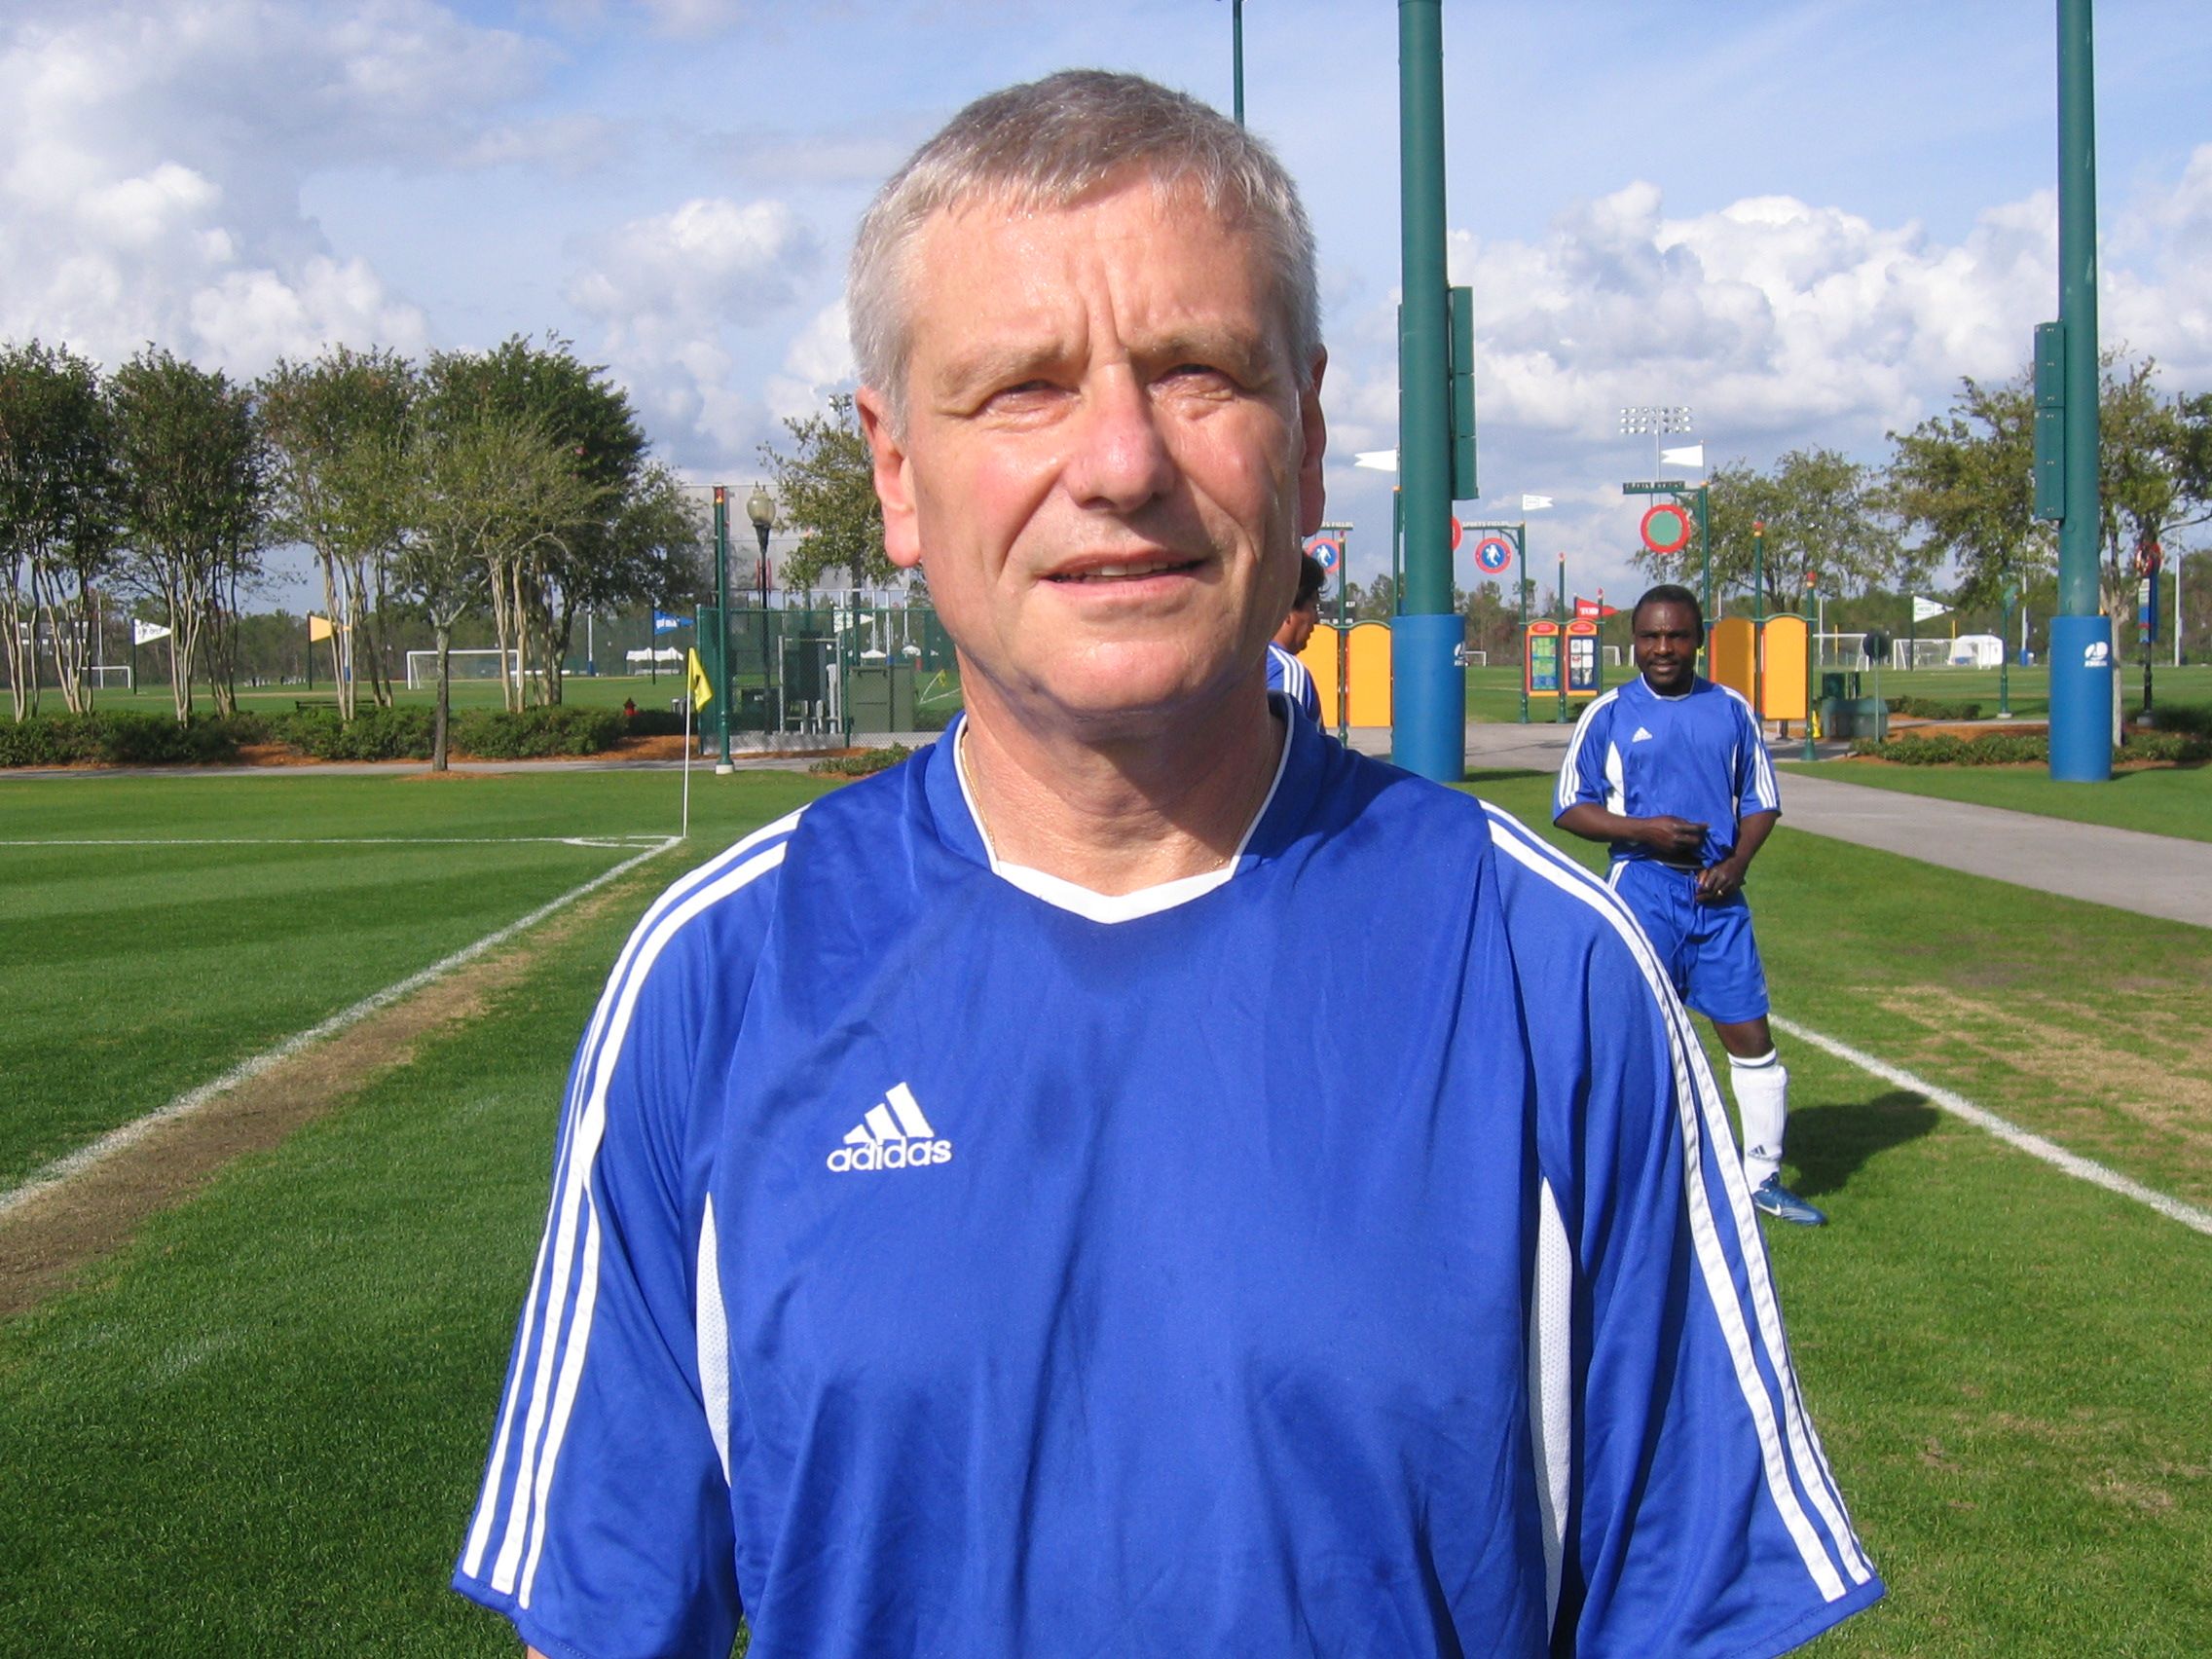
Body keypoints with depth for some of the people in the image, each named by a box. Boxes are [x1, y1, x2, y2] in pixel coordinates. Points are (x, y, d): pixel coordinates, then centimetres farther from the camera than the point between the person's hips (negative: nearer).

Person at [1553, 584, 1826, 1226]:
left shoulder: (1732, 710, 7)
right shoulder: (1608, 714, 1)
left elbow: (1762, 801, 12)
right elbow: (1571, 807, 1)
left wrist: (1736, 863, -6)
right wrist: (1643, 830, -14)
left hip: (1716, 893, 2)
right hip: (1641, 890, -2)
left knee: (1751, 1034, 3)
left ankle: (1762, 1175, 17)